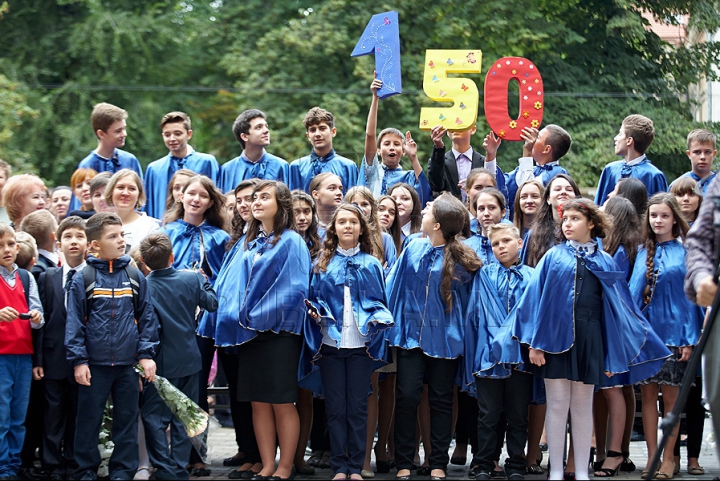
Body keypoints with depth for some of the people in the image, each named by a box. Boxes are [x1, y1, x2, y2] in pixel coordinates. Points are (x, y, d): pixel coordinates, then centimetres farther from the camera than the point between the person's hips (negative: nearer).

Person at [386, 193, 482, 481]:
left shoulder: (462, 260, -9)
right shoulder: (413, 250, 0)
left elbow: (468, 300, 1)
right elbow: (393, 288, 5)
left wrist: (462, 333, 0)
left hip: (444, 337, -2)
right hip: (411, 334, 2)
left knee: (441, 400, 8)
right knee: (406, 397, -2)